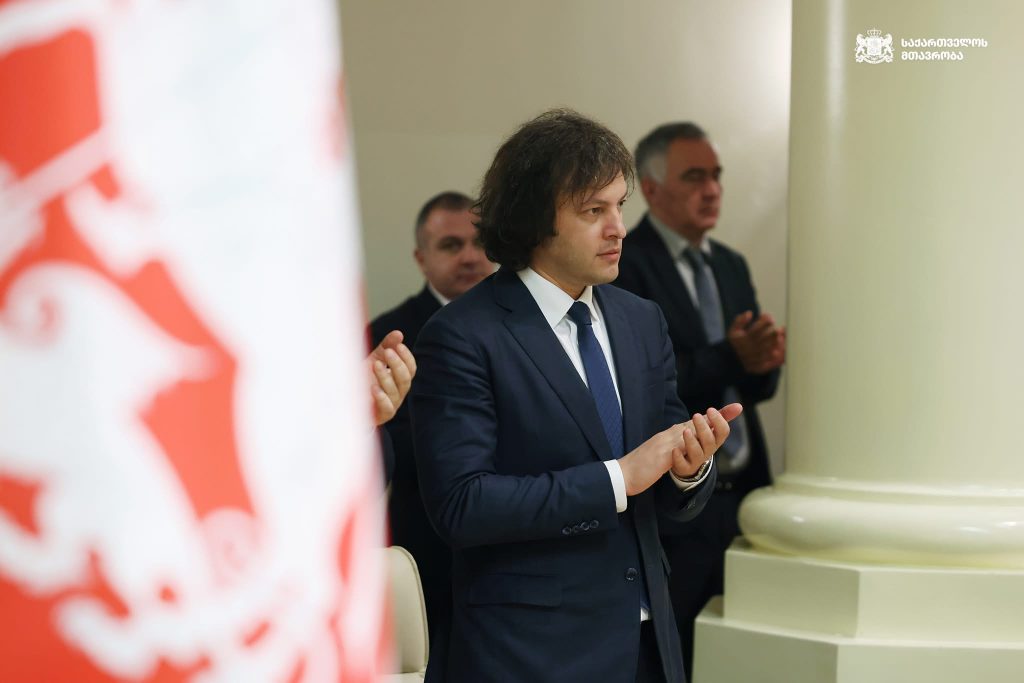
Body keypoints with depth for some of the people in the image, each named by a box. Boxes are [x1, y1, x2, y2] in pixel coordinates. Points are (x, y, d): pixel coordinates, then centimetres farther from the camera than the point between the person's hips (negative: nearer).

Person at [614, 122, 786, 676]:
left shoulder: (732, 266, 14)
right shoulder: (622, 266, -9)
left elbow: (755, 384, 12)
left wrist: (764, 362, -11)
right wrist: (730, 358, -27)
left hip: (740, 495, 7)